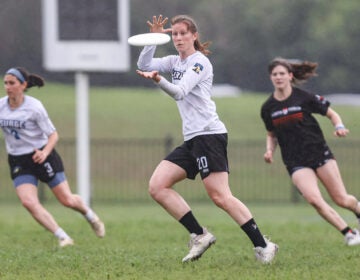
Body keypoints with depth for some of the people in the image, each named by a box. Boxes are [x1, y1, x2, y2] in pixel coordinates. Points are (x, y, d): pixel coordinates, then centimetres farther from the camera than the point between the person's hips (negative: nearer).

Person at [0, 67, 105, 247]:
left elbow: (53, 134, -10)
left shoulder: (34, 107, -16)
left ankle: (89, 215, 36)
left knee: (67, 200, 1)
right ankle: (62, 237, -10)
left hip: (41, 157, -3)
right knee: (28, 202, -19)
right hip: (18, 162, 3)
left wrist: (45, 152, -28)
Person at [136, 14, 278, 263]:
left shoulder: (199, 62, -6)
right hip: (192, 140, 9)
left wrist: (158, 80, -40)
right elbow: (143, 65, 8)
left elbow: (179, 92, -21)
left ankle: (262, 245, -12)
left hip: (209, 133, -9)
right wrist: (154, 38, -3)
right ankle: (200, 236, -3)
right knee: (157, 187, -4)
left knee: (220, 196, -16)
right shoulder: (175, 62, 18)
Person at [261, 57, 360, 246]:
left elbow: (331, 114, 5)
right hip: (296, 163, 1)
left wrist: (339, 127, -15)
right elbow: (271, 134, 18)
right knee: (313, 199, -22)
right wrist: (269, 151, -1)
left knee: (341, 199, -2)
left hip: (319, 153, -1)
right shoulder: (268, 108, 3)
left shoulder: (304, 98, -6)